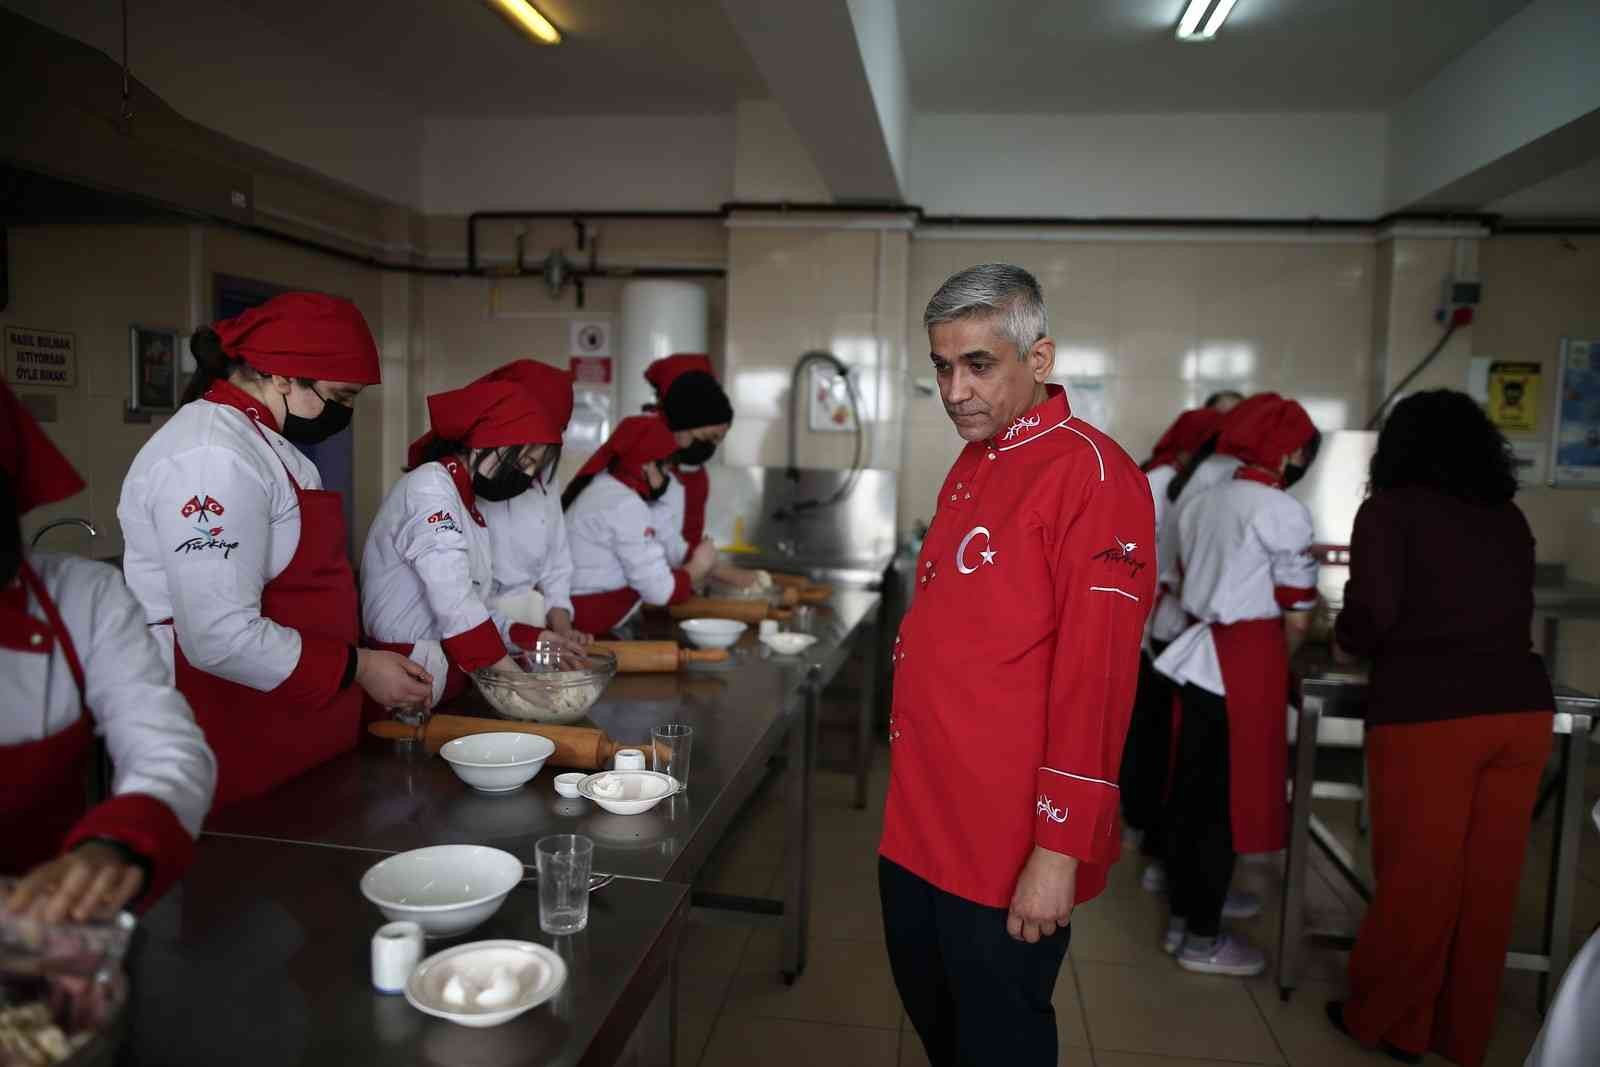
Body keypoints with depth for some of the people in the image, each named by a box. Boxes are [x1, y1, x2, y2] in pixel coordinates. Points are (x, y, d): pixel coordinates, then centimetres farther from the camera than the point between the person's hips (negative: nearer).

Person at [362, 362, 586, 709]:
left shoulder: (467, 507, 16)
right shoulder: (430, 486, -13)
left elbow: (466, 604, 12)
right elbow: (455, 607, -21)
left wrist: (535, 638, 1)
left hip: (448, 686, 9)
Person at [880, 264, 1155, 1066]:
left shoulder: (1090, 473, -17)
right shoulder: (970, 467, 10)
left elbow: (1096, 675, -22)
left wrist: (1060, 849, -20)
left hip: (1009, 843, -8)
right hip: (922, 820, 8)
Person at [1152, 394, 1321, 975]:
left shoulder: (1200, 502, 12)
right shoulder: (1284, 512, -11)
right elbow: (1296, 617, -8)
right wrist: (1277, 666, 9)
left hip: (1198, 659, 8)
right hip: (1246, 668, -7)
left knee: (1191, 793, 14)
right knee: (1226, 801, 2)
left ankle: (1180, 920, 26)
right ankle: (1203, 939, 13)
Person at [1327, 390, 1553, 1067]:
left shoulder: (1390, 509, 1)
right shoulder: (1509, 518, 15)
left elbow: (1373, 612, -9)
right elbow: (1506, 612, 18)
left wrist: (1346, 640, 13)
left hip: (1427, 713, -5)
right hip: (1522, 707, 5)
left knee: (1415, 877, 7)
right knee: (1488, 880, 14)